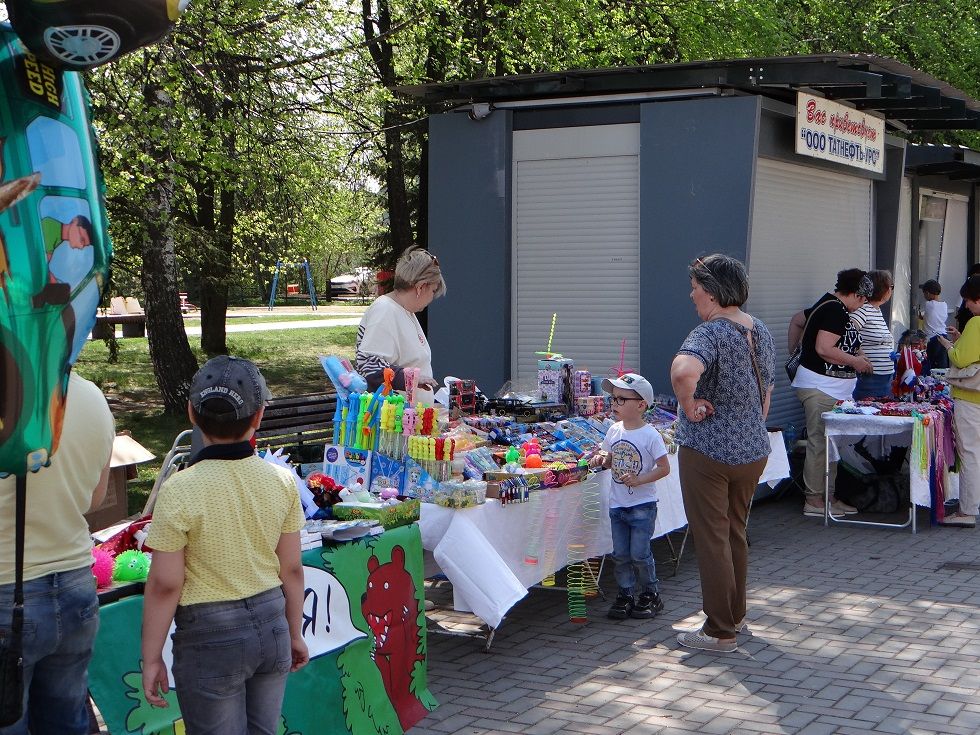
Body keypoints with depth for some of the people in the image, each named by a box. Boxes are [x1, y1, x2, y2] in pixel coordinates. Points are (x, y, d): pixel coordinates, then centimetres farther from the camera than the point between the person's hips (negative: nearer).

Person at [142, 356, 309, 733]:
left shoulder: (179, 491, -17)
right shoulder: (282, 482, -5)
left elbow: (165, 585, -14)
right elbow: (291, 569, 3)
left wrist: (152, 658, -3)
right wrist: (295, 634, 16)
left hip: (210, 635, -4)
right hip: (271, 623, 4)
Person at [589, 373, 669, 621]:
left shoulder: (650, 435, -13)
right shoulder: (614, 431, 5)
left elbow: (664, 468, -12)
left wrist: (639, 480, -22)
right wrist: (600, 460, -5)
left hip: (642, 505, -6)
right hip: (617, 504, 6)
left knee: (639, 554, -2)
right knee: (620, 554, 9)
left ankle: (650, 594, 16)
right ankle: (626, 595, 21)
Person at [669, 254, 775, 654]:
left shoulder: (710, 333, -21)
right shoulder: (760, 331, 7)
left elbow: (683, 370, -43)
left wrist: (689, 405, -25)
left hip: (708, 453, -8)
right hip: (754, 451, 8)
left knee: (712, 539, 1)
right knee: (736, 534, 21)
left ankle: (720, 631, 7)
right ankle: (735, 615, 32)